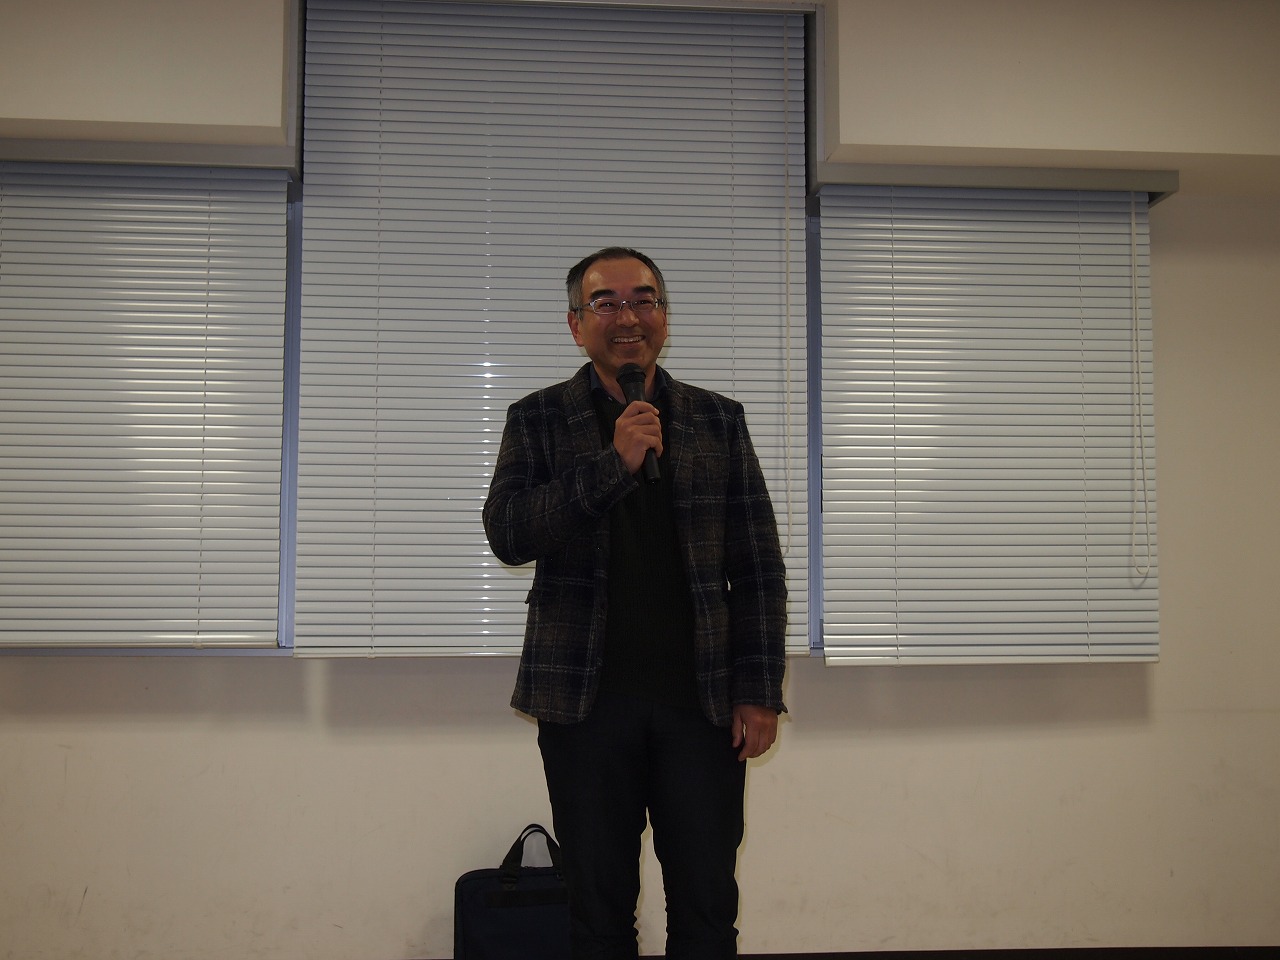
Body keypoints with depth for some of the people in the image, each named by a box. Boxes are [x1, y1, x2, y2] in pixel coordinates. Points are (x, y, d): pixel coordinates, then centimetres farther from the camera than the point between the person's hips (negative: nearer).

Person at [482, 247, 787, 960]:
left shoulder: (719, 420, 8)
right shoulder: (538, 420, 6)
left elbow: (759, 569, 7)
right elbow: (507, 534, -8)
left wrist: (759, 691, -1)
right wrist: (612, 462, -17)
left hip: (702, 700, 1)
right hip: (585, 700, -1)